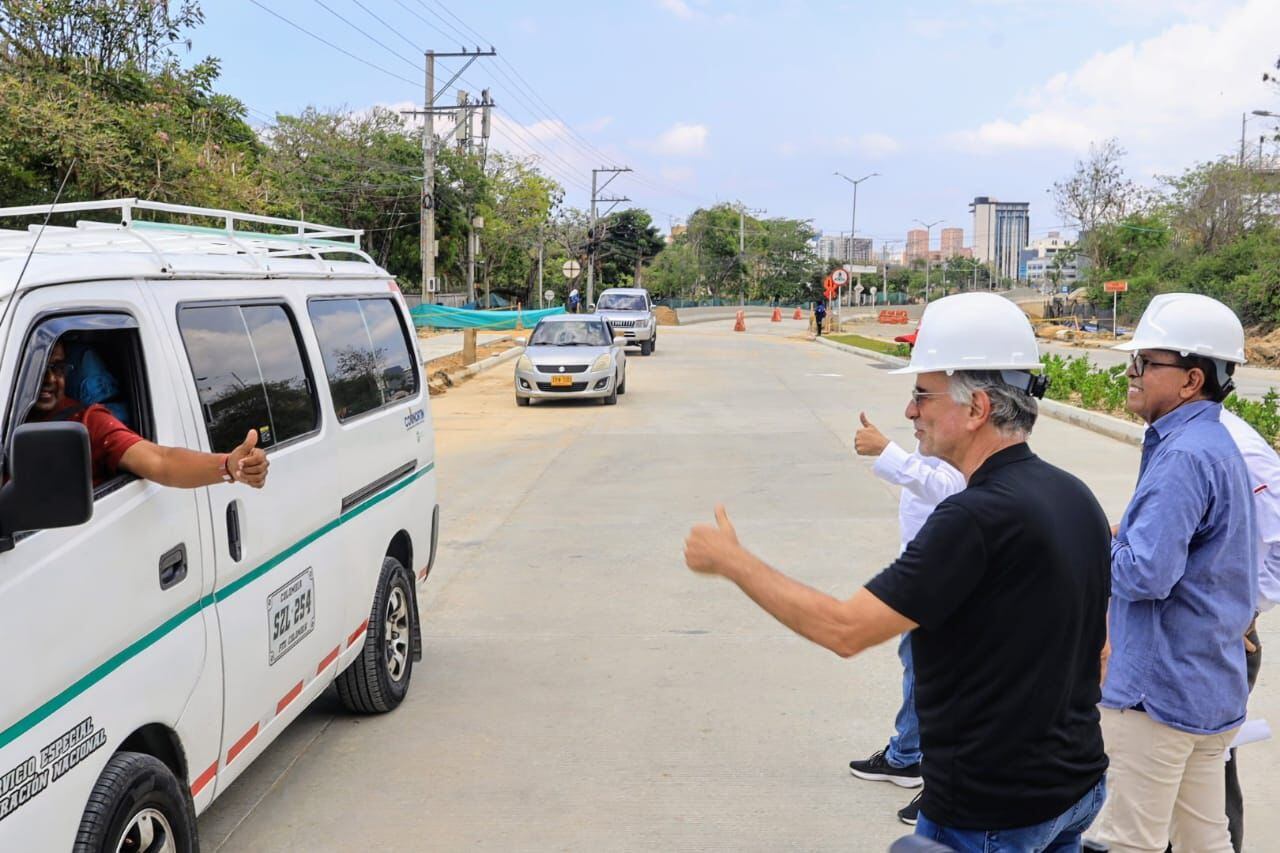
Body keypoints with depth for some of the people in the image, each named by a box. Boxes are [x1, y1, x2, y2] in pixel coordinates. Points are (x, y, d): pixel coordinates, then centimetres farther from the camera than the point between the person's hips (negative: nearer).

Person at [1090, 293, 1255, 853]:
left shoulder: (1183, 458, -21)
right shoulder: (1216, 446, 12)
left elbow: (1146, 575, -26)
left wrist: (1100, 547, -8)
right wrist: (1119, 539, 8)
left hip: (1158, 690, -10)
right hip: (1210, 687, 10)